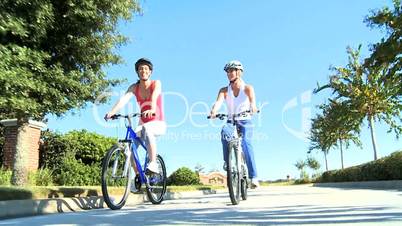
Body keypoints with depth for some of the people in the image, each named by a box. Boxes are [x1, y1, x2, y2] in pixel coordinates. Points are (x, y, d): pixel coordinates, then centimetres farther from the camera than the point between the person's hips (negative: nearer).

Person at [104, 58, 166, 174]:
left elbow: (154, 96, -29)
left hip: (158, 124, -4)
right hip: (143, 124, 4)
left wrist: (152, 109, -50)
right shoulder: (134, 87, 1)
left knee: (146, 129, -37)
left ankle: (153, 164, -37)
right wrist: (112, 112, -37)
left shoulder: (156, 83, -7)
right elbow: (124, 99, -18)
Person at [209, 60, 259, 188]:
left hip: (245, 122, -2)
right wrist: (214, 111, -40)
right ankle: (227, 162, -19)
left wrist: (253, 107, -47)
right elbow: (218, 101, -17)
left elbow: (252, 99, -23)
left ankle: (253, 176, -24)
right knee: (224, 132, -33)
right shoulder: (224, 90, 2)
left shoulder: (247, 88, -2)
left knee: (246, 142, -27)